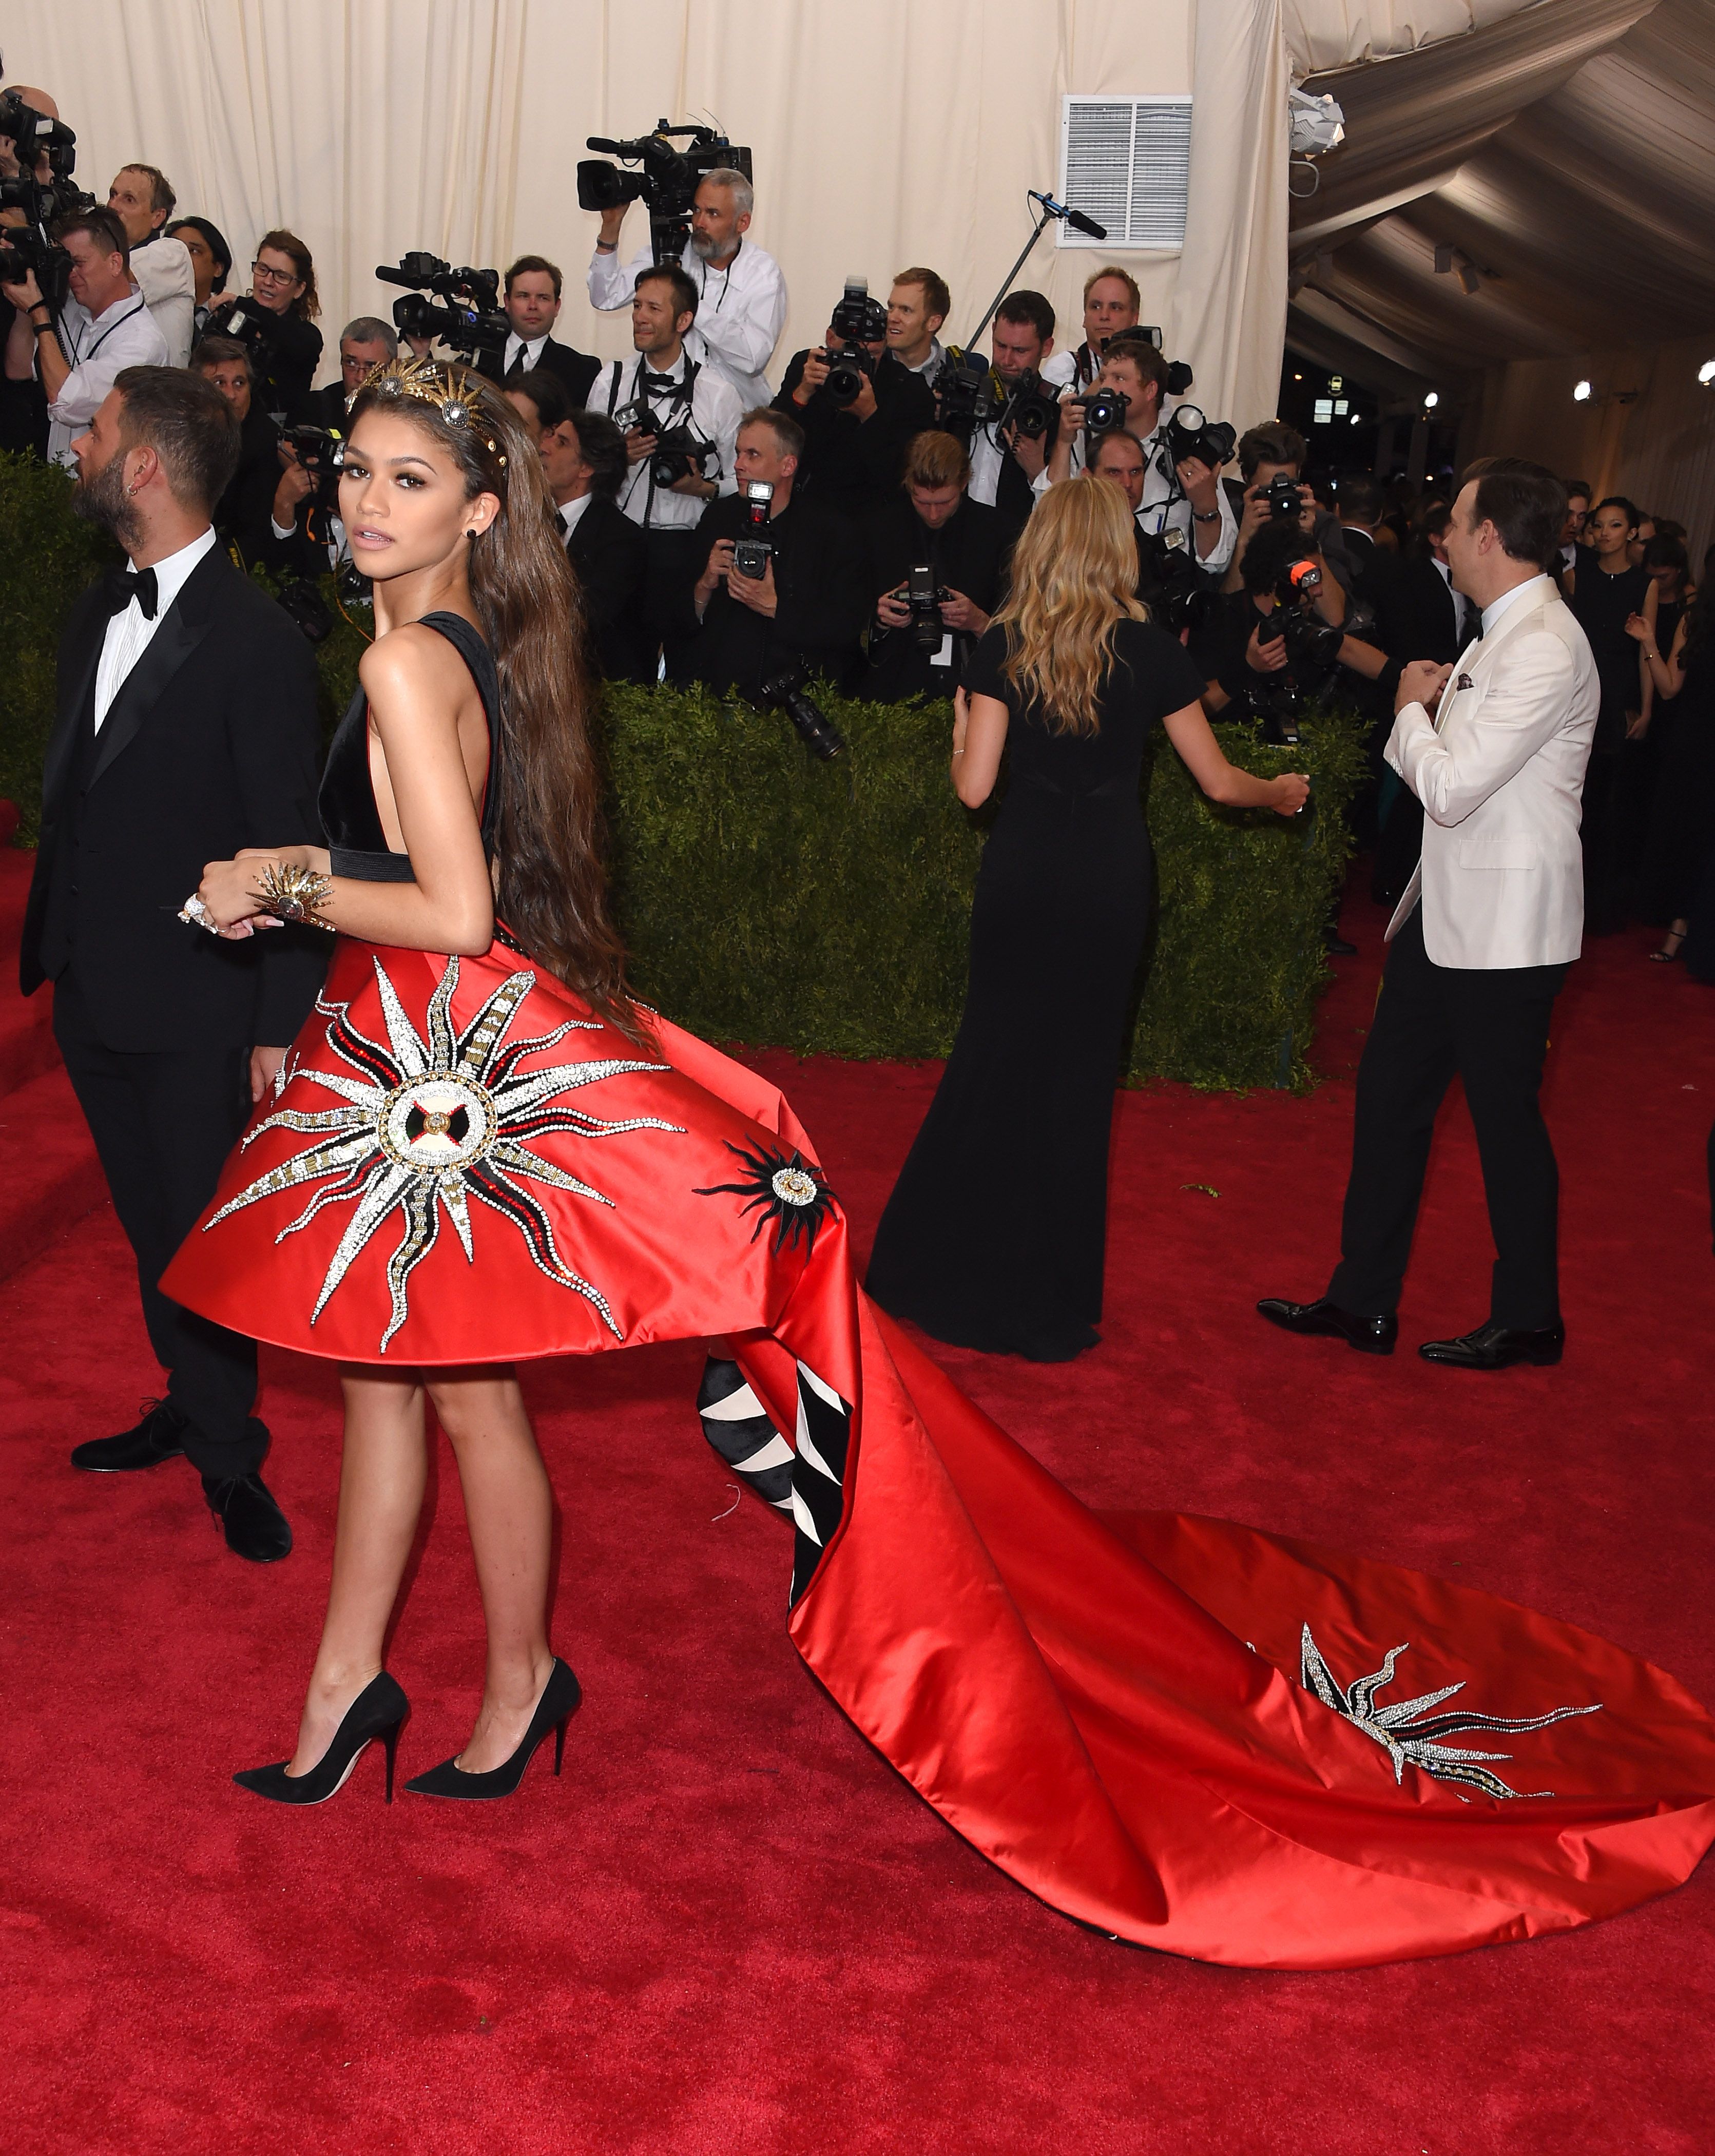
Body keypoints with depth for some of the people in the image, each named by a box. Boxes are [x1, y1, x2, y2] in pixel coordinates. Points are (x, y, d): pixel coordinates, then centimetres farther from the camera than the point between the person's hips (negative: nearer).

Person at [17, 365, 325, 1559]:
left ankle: (228, 1456, 23)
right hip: (96, 991, 7)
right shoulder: (97, 616, 8)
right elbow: (73, 796, 13)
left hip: (197, 1007, -7)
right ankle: (194, 1406, 38)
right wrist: (51, 944, 10)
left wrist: (281, 1022, -15)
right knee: (150, 1223, 19)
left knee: (208, 1232, 5)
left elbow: (287, 844, -16)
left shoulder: (257, 641, -17)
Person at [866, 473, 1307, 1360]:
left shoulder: (1003, 645, -4)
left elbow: (973, 786, -7)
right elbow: (1218, 780, 3)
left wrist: (962, 726, 13)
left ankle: (944, 1270, 21)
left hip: (1021, 870, 1)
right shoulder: (1150, 650, -5)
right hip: (1108, 877, -1)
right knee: (1078, 1071, 8)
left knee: (992, 1055, 15)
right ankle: (1043, 1301, 16)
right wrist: (1279, 794, 24)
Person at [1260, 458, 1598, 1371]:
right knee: (1389, 1091, 12)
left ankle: (1529, 1318, 21)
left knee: (1504, 1112, 4)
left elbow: (1452, 787, -23)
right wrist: (1432, 705, -1)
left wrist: (1414, 708, -7)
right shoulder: (1505, 632, 12)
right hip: (1449, 908, 10)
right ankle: (1363, 1299, 22)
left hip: (1504, 926, -10)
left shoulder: (1545, 647, -20)